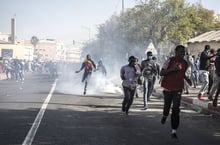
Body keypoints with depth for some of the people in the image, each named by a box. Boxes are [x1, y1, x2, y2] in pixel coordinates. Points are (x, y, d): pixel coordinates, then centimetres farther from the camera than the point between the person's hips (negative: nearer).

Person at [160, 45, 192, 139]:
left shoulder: (185, 63, 5)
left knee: (176, 109, -7)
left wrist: (186, 79, 7)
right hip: (168, 88, -2)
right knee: (167, 106, 12)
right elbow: (161, 73, -14)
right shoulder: (170, 60, -10)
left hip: (178, 89, 2)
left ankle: (174, 131, -3)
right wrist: (172, 69, -26)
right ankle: (165, 116, 50)